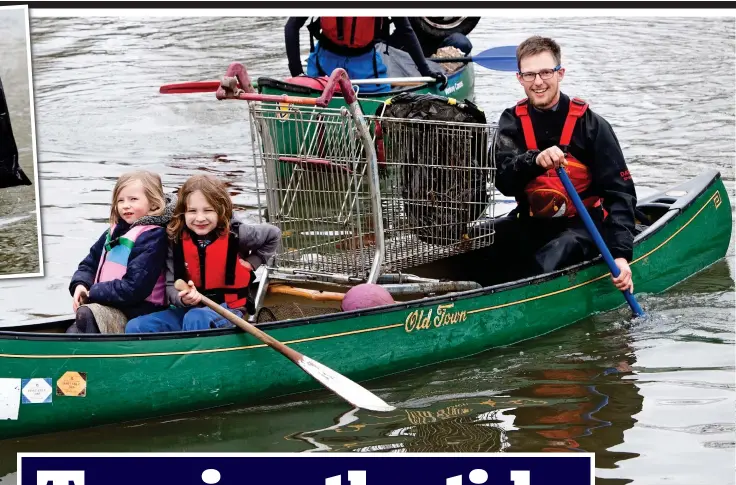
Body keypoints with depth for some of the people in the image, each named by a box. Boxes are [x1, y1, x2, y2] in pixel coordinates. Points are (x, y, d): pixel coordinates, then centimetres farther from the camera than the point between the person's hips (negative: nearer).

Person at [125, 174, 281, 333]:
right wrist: (183, 298, -24)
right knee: (135, 327, -17)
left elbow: (273, 234, 11)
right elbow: (171, 285, -2)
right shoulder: (176, 242, -2)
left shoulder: (235, 234, -6)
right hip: (189, 308, 4)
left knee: (196, 319, -40)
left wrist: (252, 262, 4)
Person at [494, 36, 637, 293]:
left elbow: (620, 192, -12)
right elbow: (504, 182, -15)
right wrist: (535, 161, -38)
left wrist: (621, 254, -25)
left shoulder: (590, 124, -9)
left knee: (549, 260, -34)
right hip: (532, 226, 5)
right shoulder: (512, 122, 1)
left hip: (582, 226, -5)